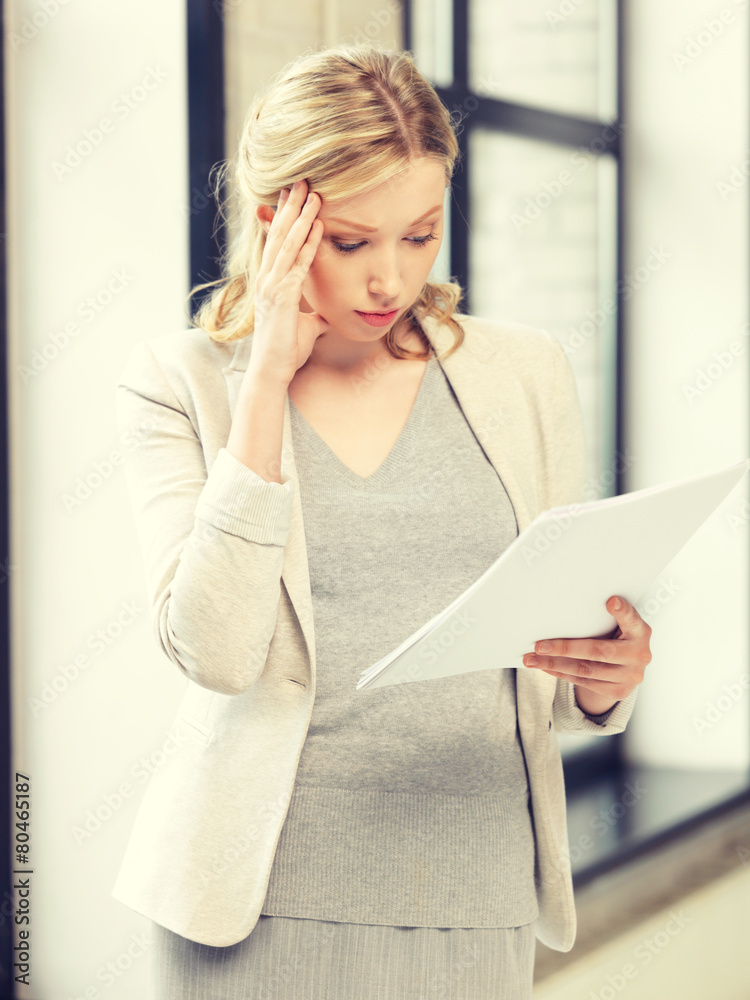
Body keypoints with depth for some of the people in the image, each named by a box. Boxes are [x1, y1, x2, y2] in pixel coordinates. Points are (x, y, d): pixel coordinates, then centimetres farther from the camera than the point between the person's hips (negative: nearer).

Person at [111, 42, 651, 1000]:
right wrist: (269, 375, -13)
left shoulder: (524, 373, 6)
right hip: (264, 901, -2)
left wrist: (606, 676, -13)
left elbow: (567, 694, 11)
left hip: (476, 902, 2)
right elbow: (215, 649, -15)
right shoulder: (179, 380, -1)